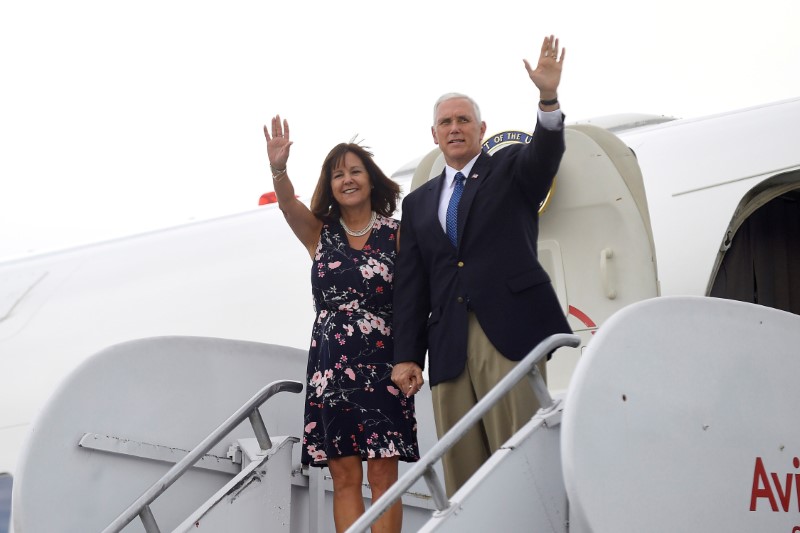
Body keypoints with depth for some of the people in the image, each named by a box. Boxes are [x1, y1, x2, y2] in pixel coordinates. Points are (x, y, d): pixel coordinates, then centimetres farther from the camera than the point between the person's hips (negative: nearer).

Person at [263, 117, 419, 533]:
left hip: (383, 366, -2)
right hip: (331, 368, 2)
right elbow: (289, 205, -12)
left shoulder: (397, 234, 3)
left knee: (383, 473, -4)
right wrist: (278, 169, -31)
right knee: (344, 476, 1)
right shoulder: (320, 234, 7)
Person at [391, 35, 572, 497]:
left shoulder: (511, 170, 13)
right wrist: (407, 355, 7)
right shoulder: (419, 202, 21)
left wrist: (549, 98, -29)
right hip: (448, 345, 4)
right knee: (462, 471, -1)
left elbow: (547, 151, -10)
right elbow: (410, 286, 16)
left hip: (509, 332, -4)